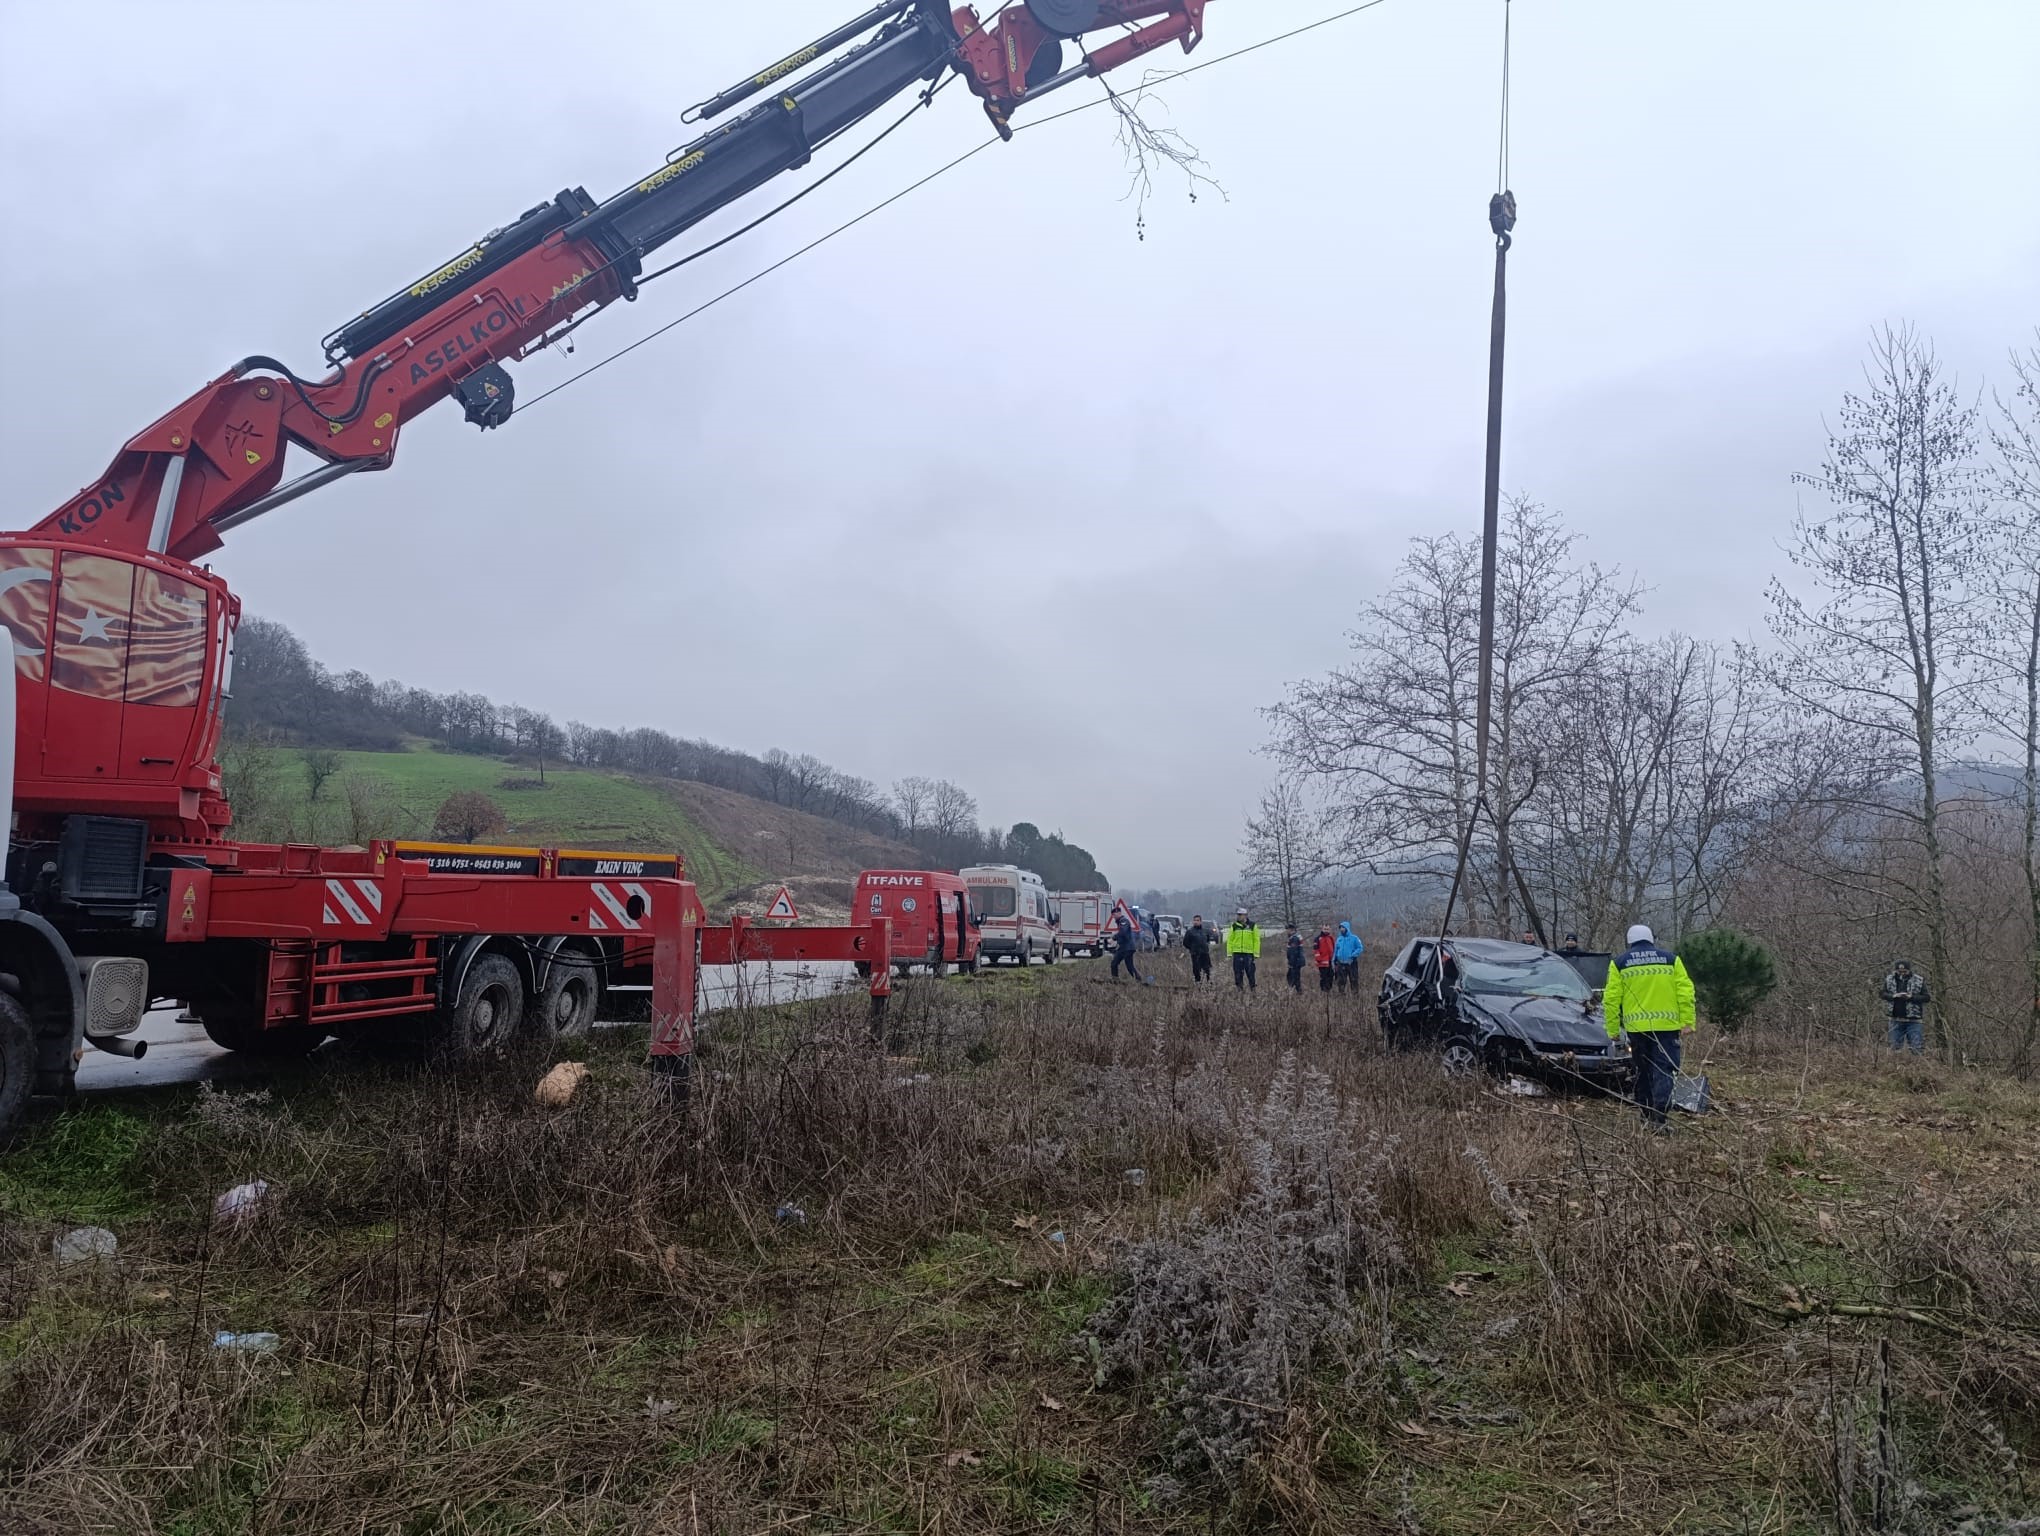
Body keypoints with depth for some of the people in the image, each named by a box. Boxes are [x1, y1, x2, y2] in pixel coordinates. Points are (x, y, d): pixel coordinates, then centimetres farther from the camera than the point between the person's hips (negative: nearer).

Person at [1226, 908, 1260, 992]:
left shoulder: (1252, 926, 4)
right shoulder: (1234, 926, 8)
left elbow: (1256, 941, 3)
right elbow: (1229, 940, 8)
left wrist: (1256, 955, -3)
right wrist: (1229, 954, 0)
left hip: (1249, 954, -2)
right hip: (1237, 954, 2)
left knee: (1250, 973, -1)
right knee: (1238, 974, 3)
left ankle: (1253, 989, 9)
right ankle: (1239, 989, 10)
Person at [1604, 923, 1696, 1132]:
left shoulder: (1619, 963, 6)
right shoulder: (1671, 959, 8)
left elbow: (1611, 998, 2)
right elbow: (1685, 992, 0)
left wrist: (1612, 1029, 6)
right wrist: (1687, 1021, 1)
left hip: (1636, 1027, 1)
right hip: (1667, 1025, -1)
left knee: (1644, 1070, 14)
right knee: (1664, 1071, -3)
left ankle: (1647, 1114, 19)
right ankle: (1659, 1117, -15)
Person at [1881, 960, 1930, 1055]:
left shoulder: (1919, 981, -2)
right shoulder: (1889, 980, 6)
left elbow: (1926, 998, -3)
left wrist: (1911, 997, -19)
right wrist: (1893, 996, -15)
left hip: (1914, 1020, -3)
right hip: (1896, 1019, 3)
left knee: (1917, 1048, -4)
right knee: (1895, 1047, 10)